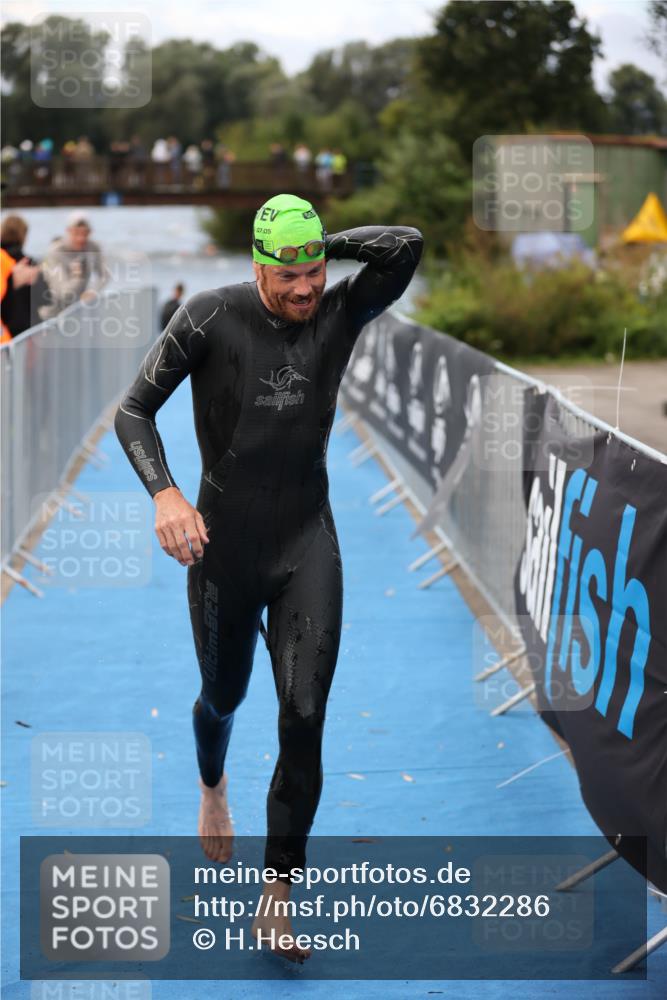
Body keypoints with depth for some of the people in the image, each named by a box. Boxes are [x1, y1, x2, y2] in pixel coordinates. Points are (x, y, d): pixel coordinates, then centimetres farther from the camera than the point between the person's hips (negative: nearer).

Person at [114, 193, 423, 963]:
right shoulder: (209, 317, -12)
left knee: (304, 717, -11)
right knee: (224, 696, 20)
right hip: (225, 543, -1)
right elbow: (133, 411, -12)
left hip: (308, 544, 1)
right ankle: (212, 789, 57)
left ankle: (276, 901, -5)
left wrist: (325, 246, -15)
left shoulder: (339, 314, -5)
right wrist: (164, 493, -28)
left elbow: (408, 246, -20)